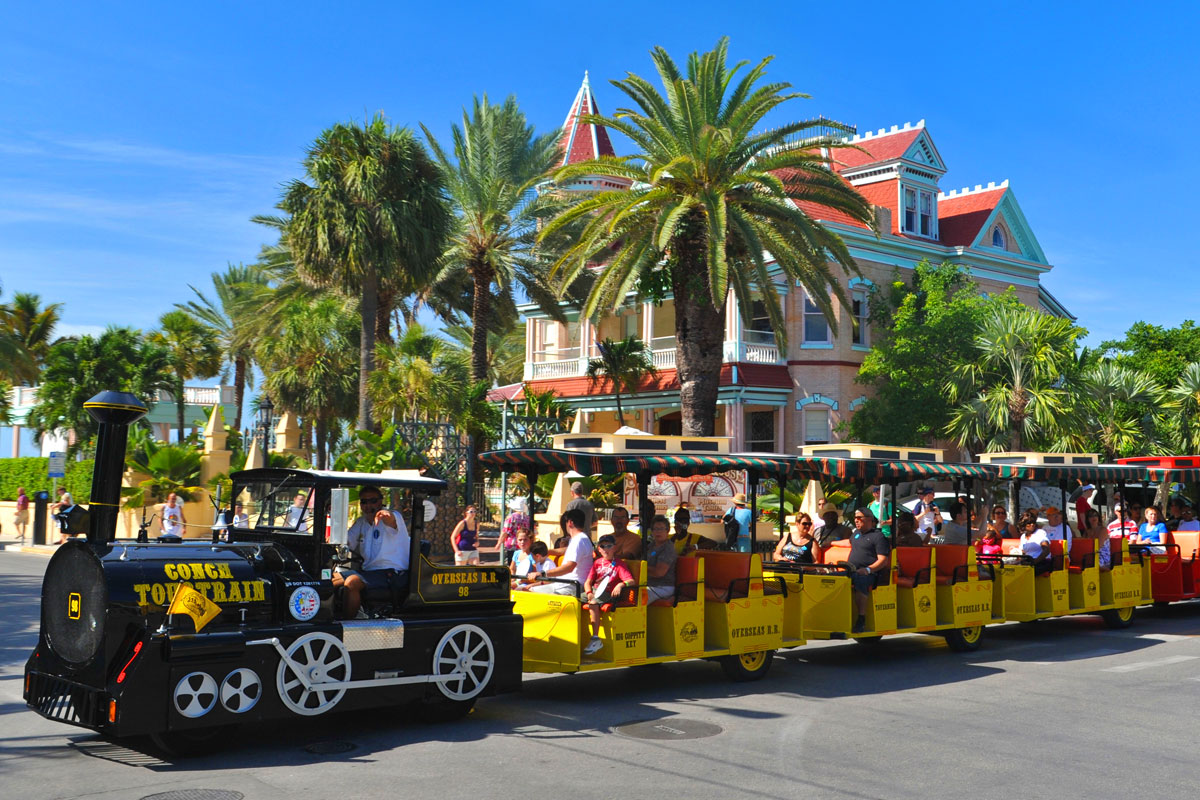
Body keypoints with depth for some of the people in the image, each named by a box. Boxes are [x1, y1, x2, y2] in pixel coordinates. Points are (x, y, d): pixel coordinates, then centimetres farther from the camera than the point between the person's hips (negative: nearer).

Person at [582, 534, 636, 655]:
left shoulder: (619, 564, 1)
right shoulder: (597, 563, 16)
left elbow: (631, 581, -11)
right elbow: (588, 582, 10)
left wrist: (621, 584, -32)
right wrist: (589, 593, -11)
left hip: (608, 594, -6)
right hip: (594, 591, 6)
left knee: (593, 603, -33)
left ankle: (595, 639, -33)